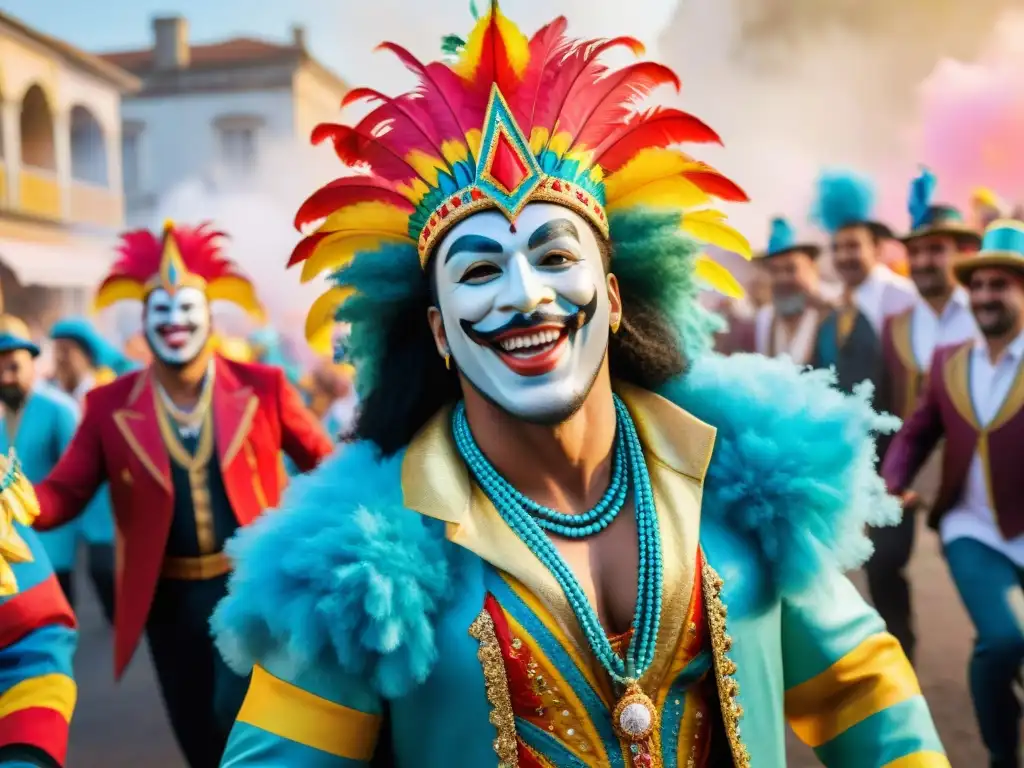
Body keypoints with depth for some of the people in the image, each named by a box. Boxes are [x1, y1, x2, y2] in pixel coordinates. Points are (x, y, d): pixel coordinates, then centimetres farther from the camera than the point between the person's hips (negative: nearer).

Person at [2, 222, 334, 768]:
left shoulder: (261, 386, -4)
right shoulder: (110, 405, -1)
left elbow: (323, 462, 6)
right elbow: (64, 492, -4)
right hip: (168, 596, 2)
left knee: (238, 711, -19)